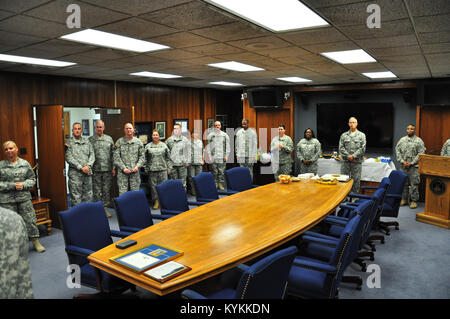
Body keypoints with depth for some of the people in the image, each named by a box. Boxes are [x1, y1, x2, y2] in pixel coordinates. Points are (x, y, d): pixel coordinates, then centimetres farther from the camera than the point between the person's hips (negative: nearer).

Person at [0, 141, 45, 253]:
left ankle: (36, 242, 18)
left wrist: (23, 185, -10)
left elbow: (32, 179, 8)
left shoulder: (25, 164, 4)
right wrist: (12, 186, -14)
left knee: (30, 220, 4)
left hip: (24, 198, 1)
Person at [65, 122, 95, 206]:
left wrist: (88, 165, -9)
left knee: (88, 196, 10)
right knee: (76, 198, -3)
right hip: (75, 173, -4)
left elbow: (92, 154, 8)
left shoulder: (87, 141, 12)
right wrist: (81, 167, -14)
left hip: (87, 172, 4)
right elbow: (69, 158, -9)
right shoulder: (68, 142, 0)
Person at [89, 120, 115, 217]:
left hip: (107, 169, 2)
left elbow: (113, 154, 9)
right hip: (95, 170, -1)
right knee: (96, 191, 3)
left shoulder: (109, 139, 9)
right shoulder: (90, 140, 4)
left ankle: (105, 207, 16)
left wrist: (113, 168, 5)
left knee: (107, 190, 6)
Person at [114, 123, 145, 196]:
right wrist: (123, 168, -11)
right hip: (122, 172, -2)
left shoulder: (138, 142, 8)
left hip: (135, 172, 2)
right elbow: (116, 157, -2)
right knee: (122, 193, -2)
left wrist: (138, 166, -7)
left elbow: (142, 156, 8)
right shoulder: (119, 142, 3)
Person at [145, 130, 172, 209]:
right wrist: (147, 169, 2)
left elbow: (168, 158, 9)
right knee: (153, 186, 2)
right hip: (152, 170, 0)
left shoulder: (164, 145, 8)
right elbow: (145, 159, 8)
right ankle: (156, 201, 12)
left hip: (163, 169, 0)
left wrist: (169, 168, 4)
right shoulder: (148, 146, 7)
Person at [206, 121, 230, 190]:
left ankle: (221, 184, 8)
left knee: (222, 172, 0)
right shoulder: (211, 135, 5)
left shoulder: (225, 135, 8)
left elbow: (227, 146, 8)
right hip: (213, 157, -1)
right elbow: (208, 146, 4)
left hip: (222, 157, 1)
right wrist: (209, 156, -4)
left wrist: (226, 155, 0)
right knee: (214, 172, 2)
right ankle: (215, 183, 12)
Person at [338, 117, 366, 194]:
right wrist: (348, 156, -11)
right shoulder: (343, 135, 9)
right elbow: (341, 147, 1)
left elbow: (363, 148, -3)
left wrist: (353, 156, -12)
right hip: (345, 161, 1)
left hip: (357, 162, -1)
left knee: (356, 180, 3)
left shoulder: (361, 135, 5)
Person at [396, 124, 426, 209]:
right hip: (403, 166, 3)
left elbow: (421, 153, -6)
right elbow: (397, 151, 7)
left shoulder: (419, 141, -1)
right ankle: (404, 199, 19)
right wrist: (402, 161, -5)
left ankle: (414, 200, 6)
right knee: (403, 183, 8)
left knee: (414, 184, -2)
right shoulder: (402, 140, 10)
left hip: (414, 166, -3)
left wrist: (411, 163, -12)